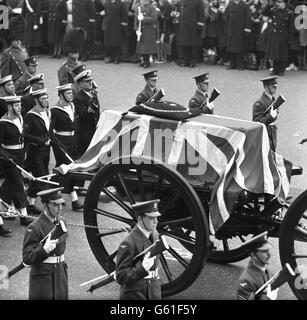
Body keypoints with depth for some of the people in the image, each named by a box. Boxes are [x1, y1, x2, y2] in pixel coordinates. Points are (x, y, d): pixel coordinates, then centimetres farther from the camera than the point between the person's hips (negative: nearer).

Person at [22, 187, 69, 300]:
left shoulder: (61, 221, 7)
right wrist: (45, 250, -33)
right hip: (42, 277, -7)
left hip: (61, 273, 7)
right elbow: (27, 258, -19)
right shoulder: (34, 228, -17)